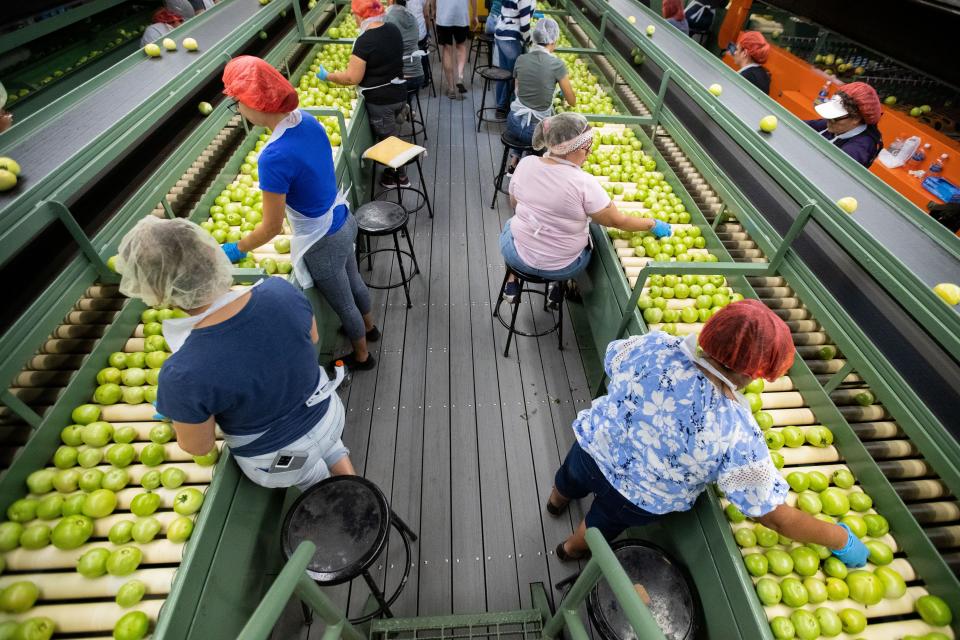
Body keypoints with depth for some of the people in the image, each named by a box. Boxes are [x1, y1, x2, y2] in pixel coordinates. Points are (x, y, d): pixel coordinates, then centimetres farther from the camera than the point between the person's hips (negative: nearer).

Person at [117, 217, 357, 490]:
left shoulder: (182, 374, -36)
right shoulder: (281, 290, -28)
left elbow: (199, 446, -15)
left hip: (279, 460, -2)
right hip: (328, 415, 3)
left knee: (319, 485, 35)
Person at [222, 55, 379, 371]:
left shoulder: (275, 156, -31)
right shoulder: (306, 119, -8)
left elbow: (271, 228, -21)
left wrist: (237, 249, -4)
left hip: (322, 244, -7)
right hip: (343, 221, 7)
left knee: (343, 303, 17)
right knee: (354, 282, 30)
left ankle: (361, 356, 44)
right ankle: (368, 327, 58)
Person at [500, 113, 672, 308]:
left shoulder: (526, 164, -13)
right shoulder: (584, 183, -23)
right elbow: (618, 221, -13)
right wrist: (653, 224, 4)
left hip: (518, 255, 2)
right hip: (562, 268, -1)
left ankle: (511, 285, 36)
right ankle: (558, 290, 35)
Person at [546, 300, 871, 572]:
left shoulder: (655, 346, -27)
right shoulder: (738, 434, -32)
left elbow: (611, 357, -3)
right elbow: (776, 518, -18)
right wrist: (841, 538, 1)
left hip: (591, 447, 2)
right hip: (635, 503, -2)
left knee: (569, 482, 39)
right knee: (602, 523, 35)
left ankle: (556, 502, 74)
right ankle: (572, 549, 67)